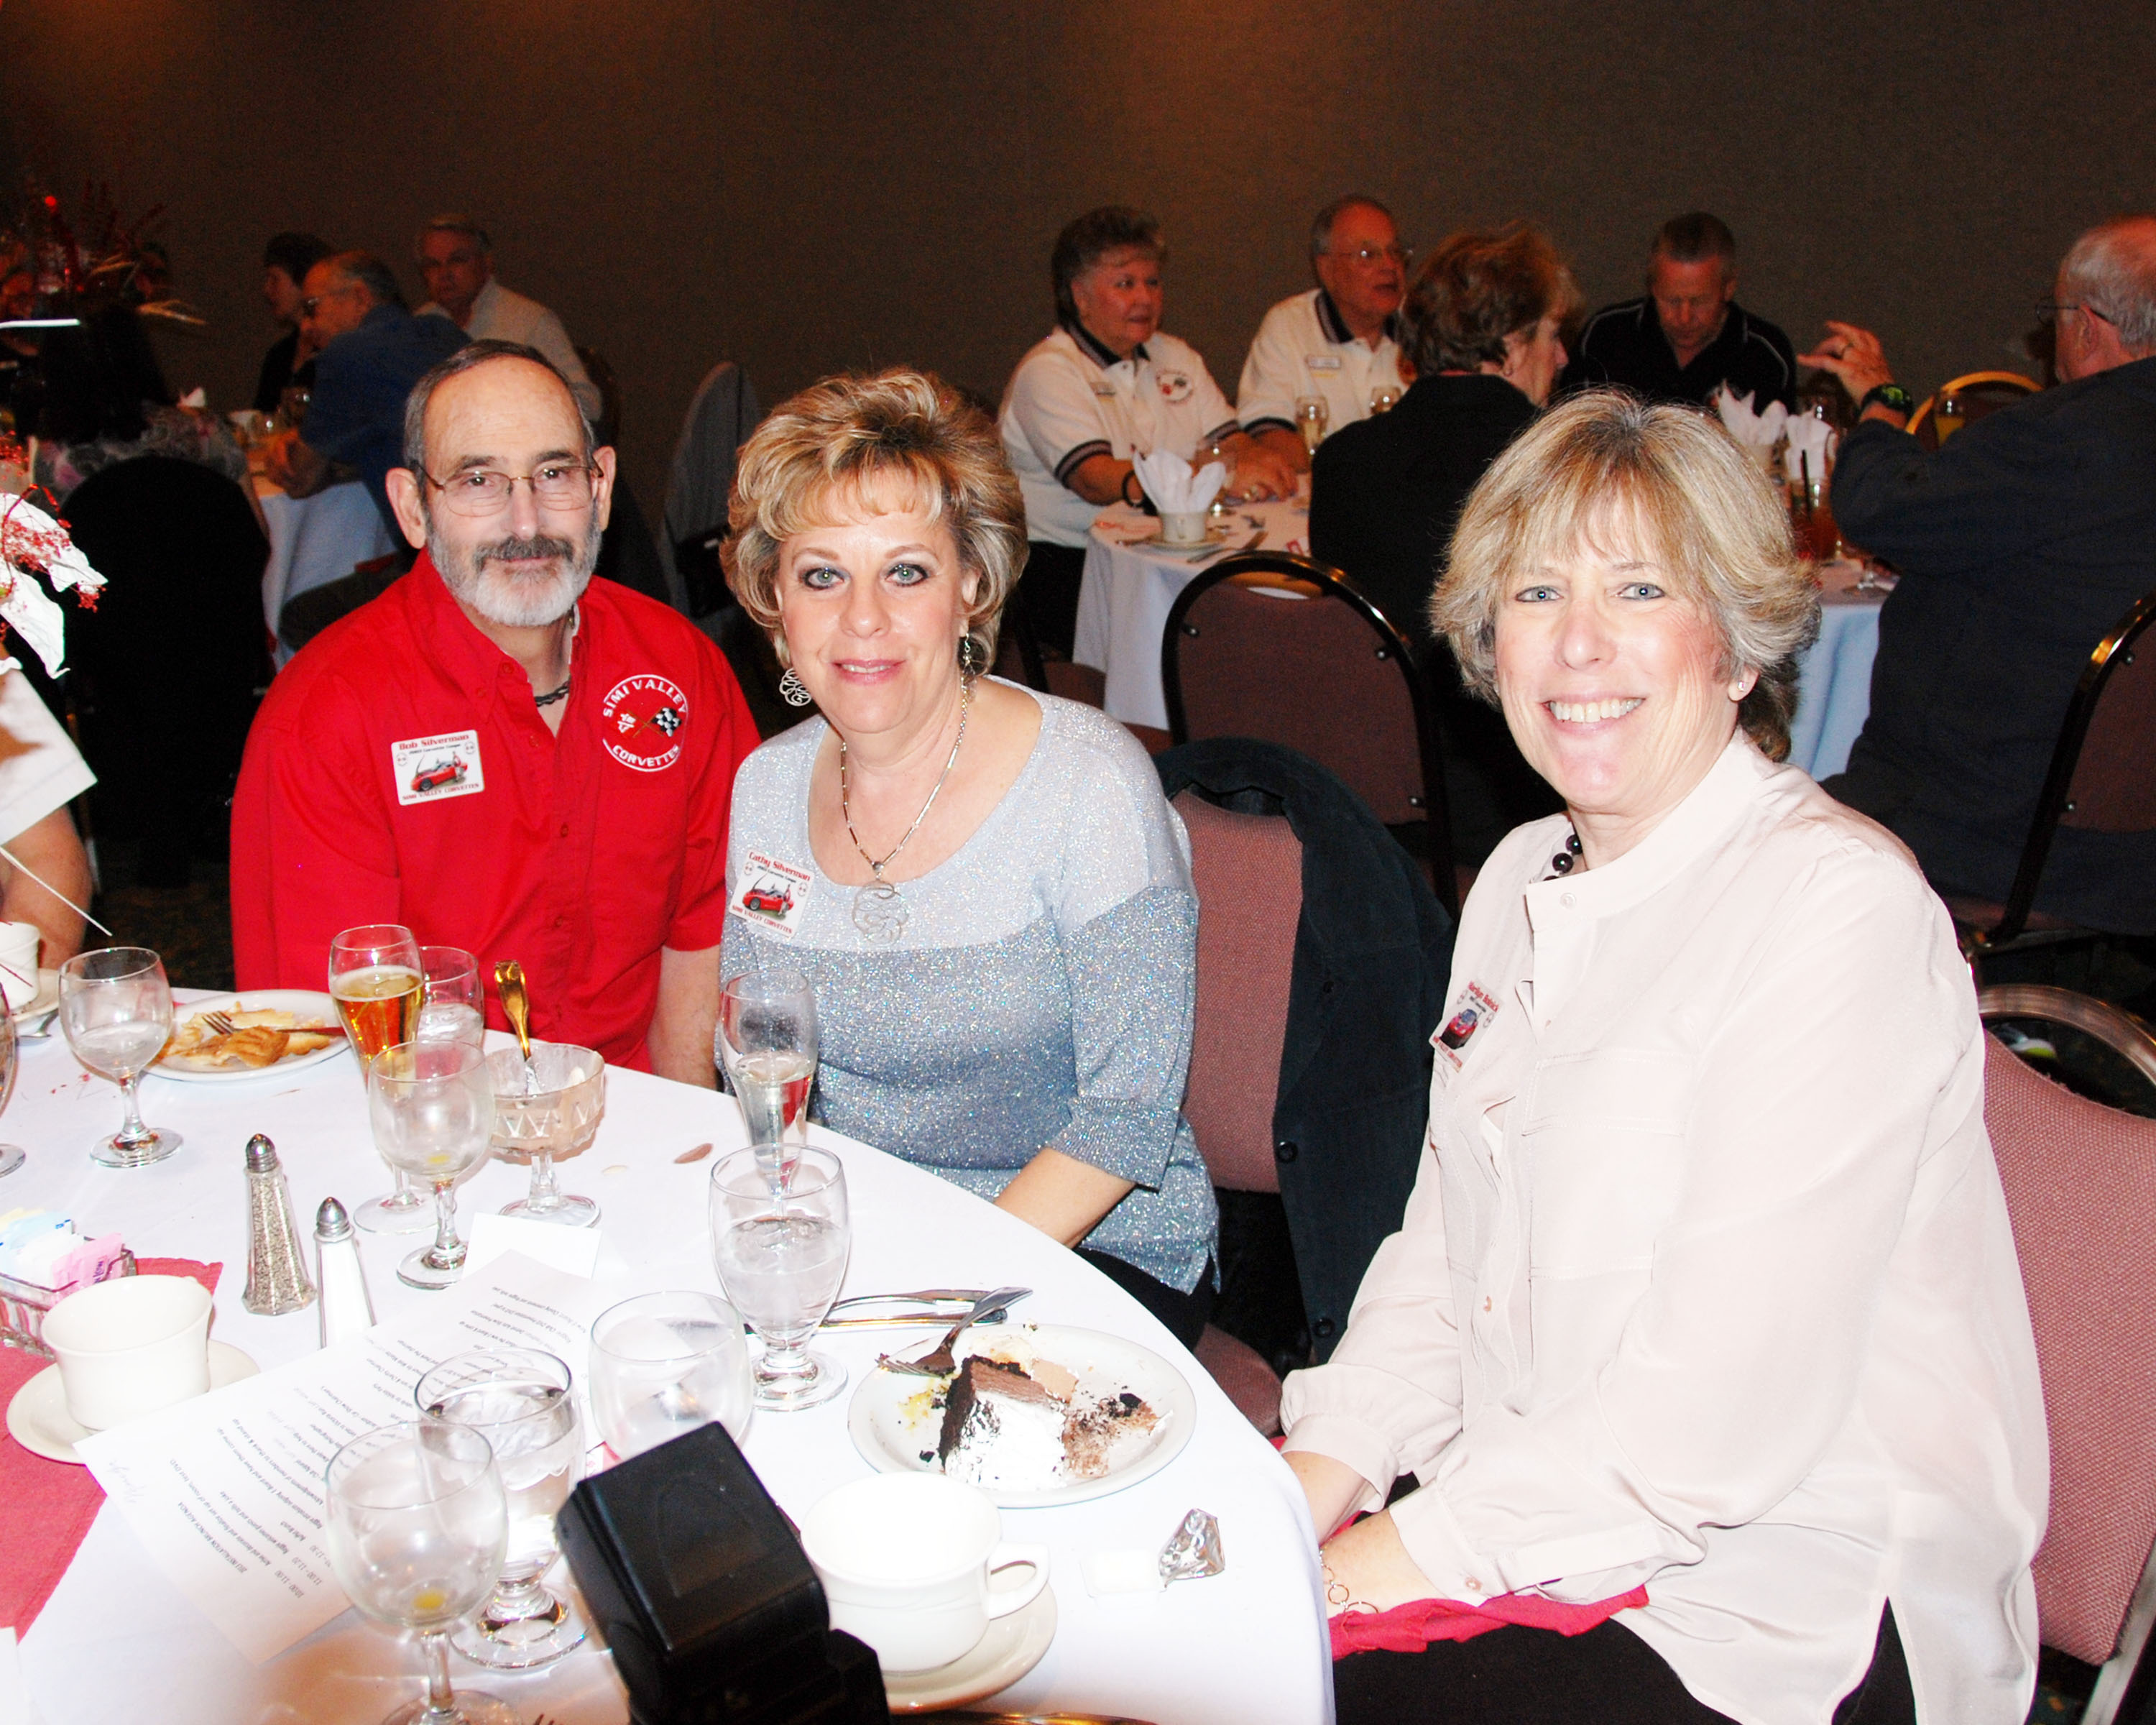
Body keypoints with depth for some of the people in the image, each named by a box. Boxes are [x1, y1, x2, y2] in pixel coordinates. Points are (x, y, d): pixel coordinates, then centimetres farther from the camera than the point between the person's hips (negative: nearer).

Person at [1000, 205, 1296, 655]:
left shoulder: (1175, 357, 19)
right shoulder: (1048, 372, -6)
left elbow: (1230, 441, 14)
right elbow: (1097, 481, -20)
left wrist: (1257, 461, -13)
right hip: (1070, 565, -6)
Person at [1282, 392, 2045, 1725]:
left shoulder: (1842, 907, -17)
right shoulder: (1522, 882, 8)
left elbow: (1725, 1407, -22)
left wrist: (1408, 1552, -18)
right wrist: (1322, 1472, -4)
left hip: (1791, 1614, -6)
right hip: (1529, 1504, 7)